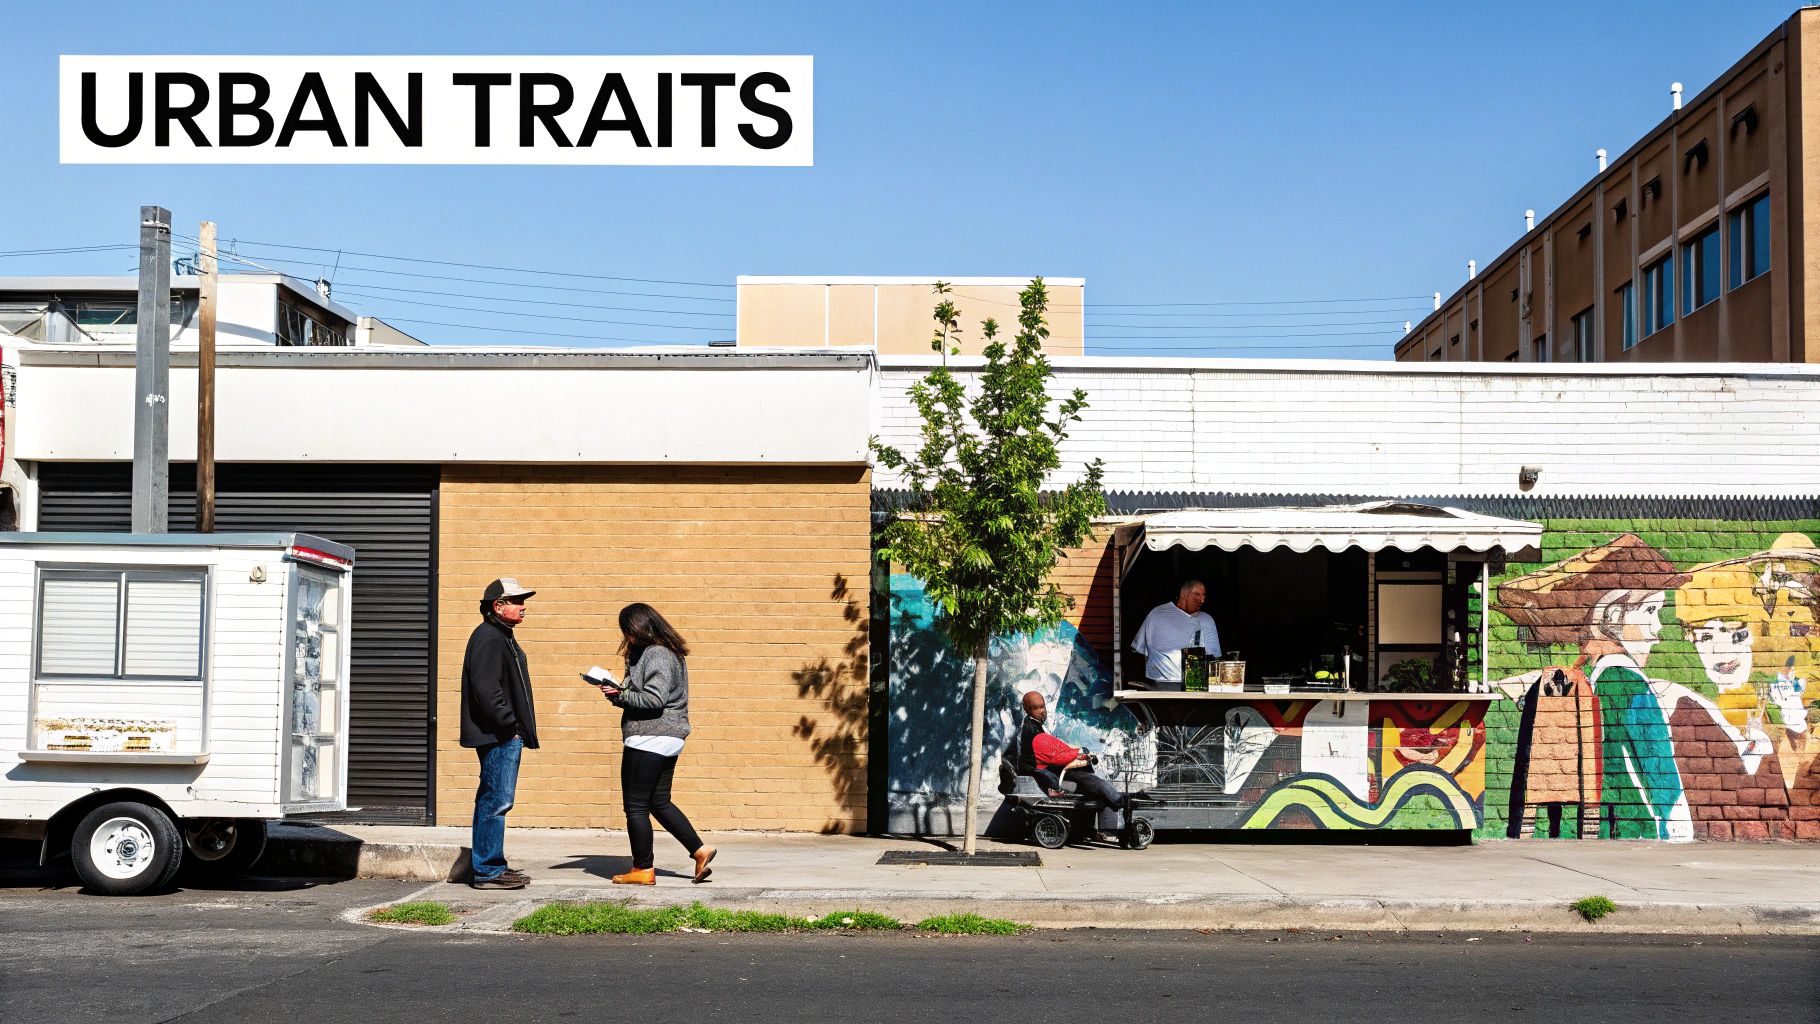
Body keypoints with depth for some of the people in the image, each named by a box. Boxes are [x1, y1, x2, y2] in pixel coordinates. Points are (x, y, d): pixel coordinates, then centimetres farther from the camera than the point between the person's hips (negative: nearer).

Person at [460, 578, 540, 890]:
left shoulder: (502, 637, 20)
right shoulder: (488, 638, -14)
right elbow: (486, 690, -23)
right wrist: (510, 725, -19)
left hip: (505, 736, 11)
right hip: (498, 736, -11)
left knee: (492, 801, 15)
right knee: (496, 801, -8)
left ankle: (490, 865, 22)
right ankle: (487, 871, -5)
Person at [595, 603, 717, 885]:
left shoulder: (655, 655, -16)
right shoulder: (668, 652, 17)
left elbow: (654, 700, -23)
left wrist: (620, 695, -14)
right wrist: (619, 692, 1)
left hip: (649, 740, -11)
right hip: (668, 738, 11)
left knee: (636, 806, -1)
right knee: (659, 802, 17)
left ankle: (643, 870, 6)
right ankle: (700, 851, 15)